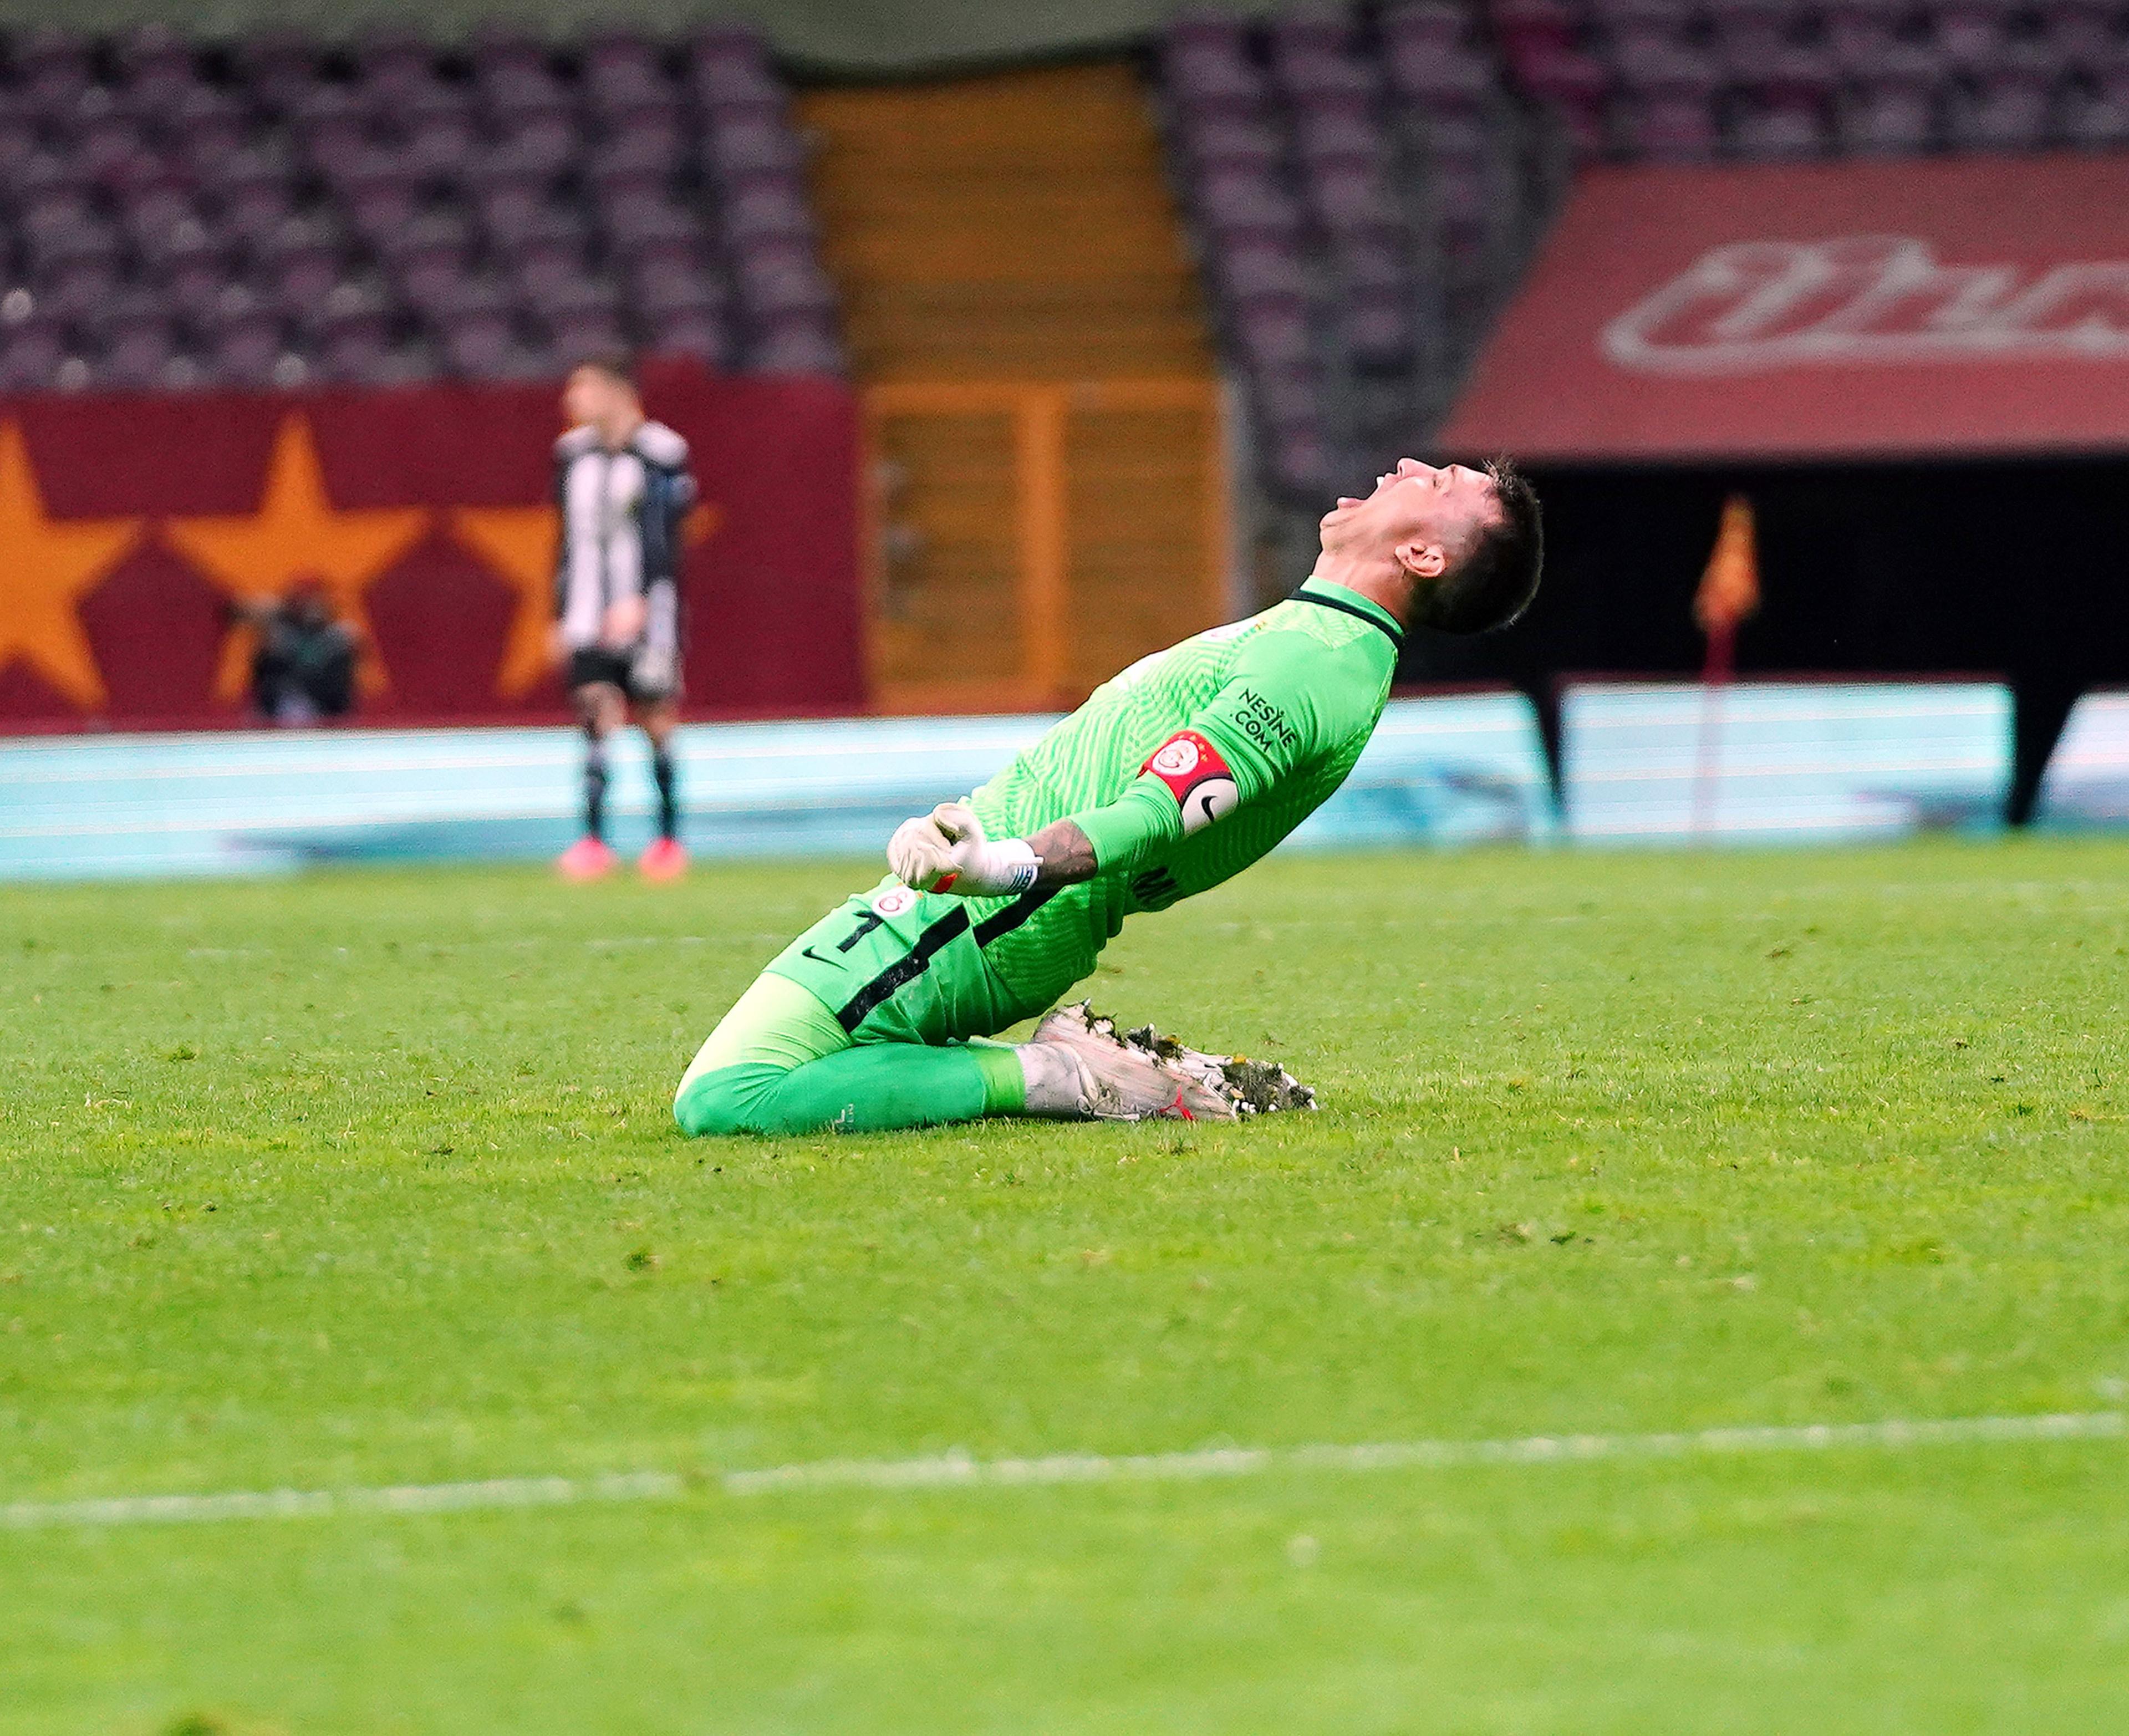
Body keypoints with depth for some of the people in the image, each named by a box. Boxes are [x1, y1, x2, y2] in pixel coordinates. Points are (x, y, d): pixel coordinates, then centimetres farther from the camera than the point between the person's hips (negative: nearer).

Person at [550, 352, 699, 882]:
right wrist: (563, 616, 14)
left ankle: (669, 838, 14)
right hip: (589, 616, 4)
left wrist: (639, 601, -22)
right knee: (596, 714, -7)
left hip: (646, 613, -4)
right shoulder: (575, 454, 11)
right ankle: (594, 839, -13)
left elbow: (663, 540, -12)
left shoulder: (659, 454, -6)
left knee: (656, 719, 3)